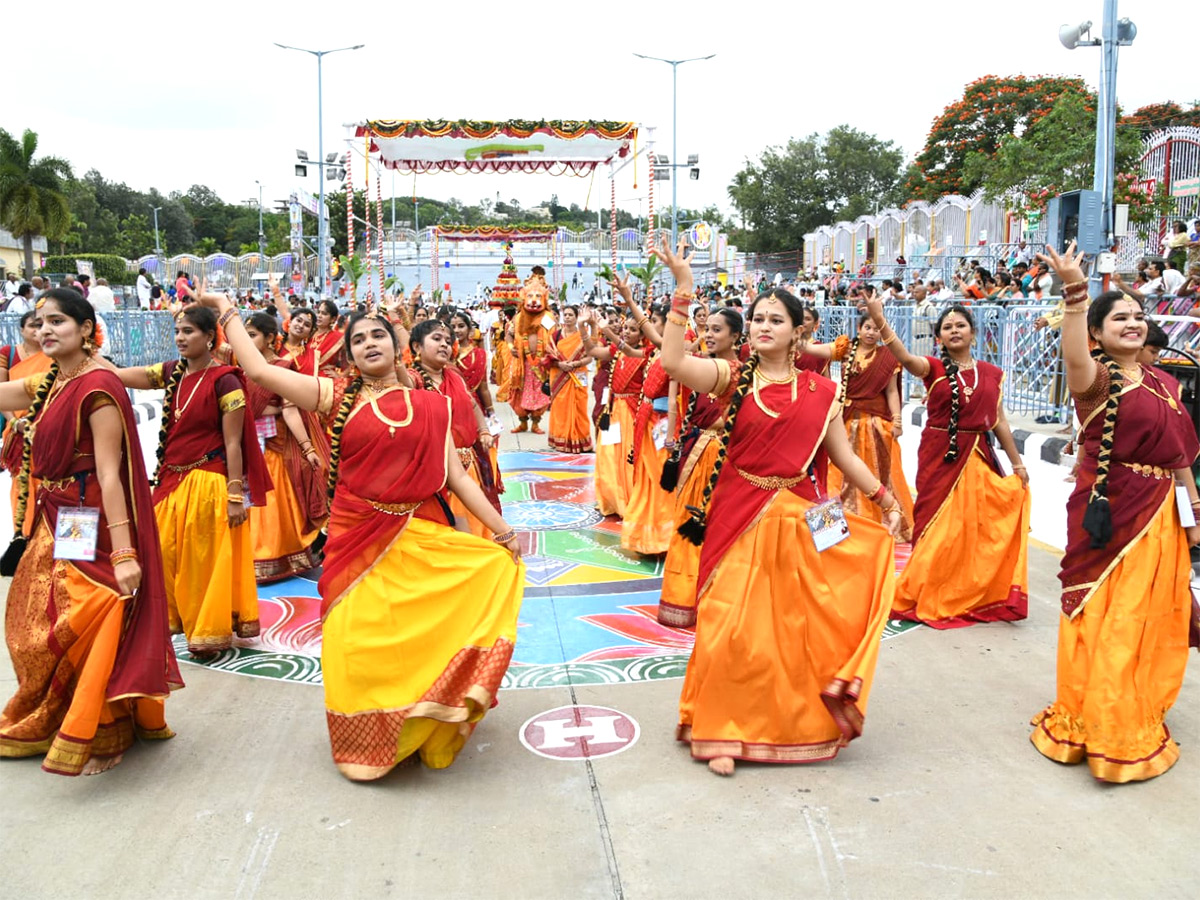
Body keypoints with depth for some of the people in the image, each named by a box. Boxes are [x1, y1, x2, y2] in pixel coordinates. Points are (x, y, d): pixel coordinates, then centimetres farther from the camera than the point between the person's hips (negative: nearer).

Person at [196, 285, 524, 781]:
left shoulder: (431, 404, 5)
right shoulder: (339, 397, 3)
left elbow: (455, 475, 4)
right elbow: (260, 371, -2)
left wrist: (501, 529, 0)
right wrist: (226, 311, 3)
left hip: (421, 539, 0)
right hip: (357, 540, 0)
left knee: (417, 640, 5)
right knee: (361, 648, 3)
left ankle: (420, 732, 27)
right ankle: (369, 743, 26)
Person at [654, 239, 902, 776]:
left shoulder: (819, 391, 5)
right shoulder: (733, 378, -2)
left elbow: (843, 455, 10)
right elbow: (672, 361, -18)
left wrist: (885, 499, 7)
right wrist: (683, 290, -20)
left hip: (799, 522, 2)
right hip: (740, 521, -2)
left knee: (795, 629, 9)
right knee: (735, 628, 0)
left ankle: (802, 724, 28)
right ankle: (724, 731, 16)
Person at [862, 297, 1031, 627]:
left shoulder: (991, 373, 7)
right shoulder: (933, 368, -4)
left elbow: (999, 421, 12)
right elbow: (904, 357, -25)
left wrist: (1017, 462, 13)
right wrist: (880, 321, -42)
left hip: (978, 456, 3)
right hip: (939, 455, -3)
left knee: (976, 527, 7)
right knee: (938, 526, 3)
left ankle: (974, 595, 23)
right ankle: (928, 597, 17)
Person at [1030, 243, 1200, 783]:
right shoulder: (1098, 379, -8)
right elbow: (1074, 358, -34)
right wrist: (1075, 292, -44)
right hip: (1110, 513, -7)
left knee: (1153, 616, 15)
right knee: (1106, 618, -2)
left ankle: (1141, 713, 34)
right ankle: (1097, 726, 10)